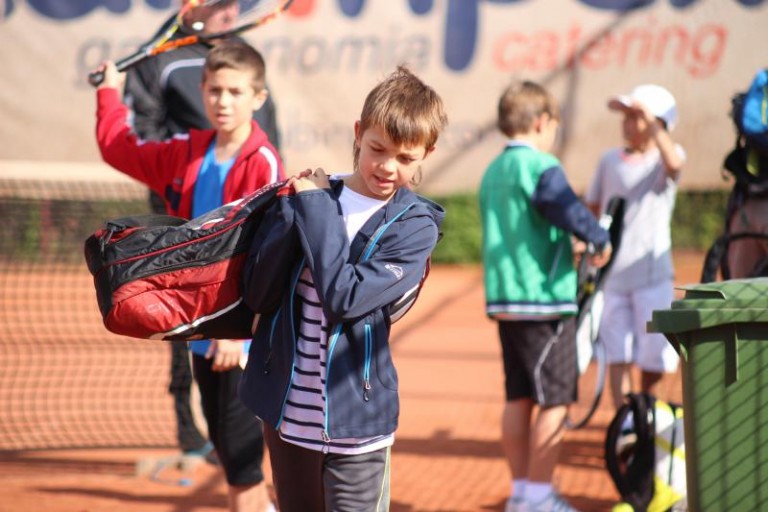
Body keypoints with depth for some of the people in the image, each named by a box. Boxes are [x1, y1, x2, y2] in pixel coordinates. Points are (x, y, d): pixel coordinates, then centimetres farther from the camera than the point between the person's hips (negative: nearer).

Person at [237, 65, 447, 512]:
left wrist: (316, 207, -13)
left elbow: (345, 298, -19)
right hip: (287, 416, 4)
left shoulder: (415, 225, -6)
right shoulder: (308, 195, 3)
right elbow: (258, 294, -4)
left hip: (355, 427, -4)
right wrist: (295, 210, -14)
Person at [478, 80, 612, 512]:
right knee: (555, 400, -2)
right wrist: (600, 240, -16)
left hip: (504, 299, 9)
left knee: (519, 397, 13)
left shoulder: (493, 172, 15)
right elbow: (566, 207, -30)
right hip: (545, 299, -9)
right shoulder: (541, 167, -13)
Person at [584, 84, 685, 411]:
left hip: (652, 272, -3)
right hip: (613, 273, 3)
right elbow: (592, 207, 19)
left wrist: (651, 122, -32)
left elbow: (673, 163, -27)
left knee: (653, 353, 3)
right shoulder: (610, 160, 10)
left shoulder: (664, 156, -1)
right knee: (617, 355, -4)